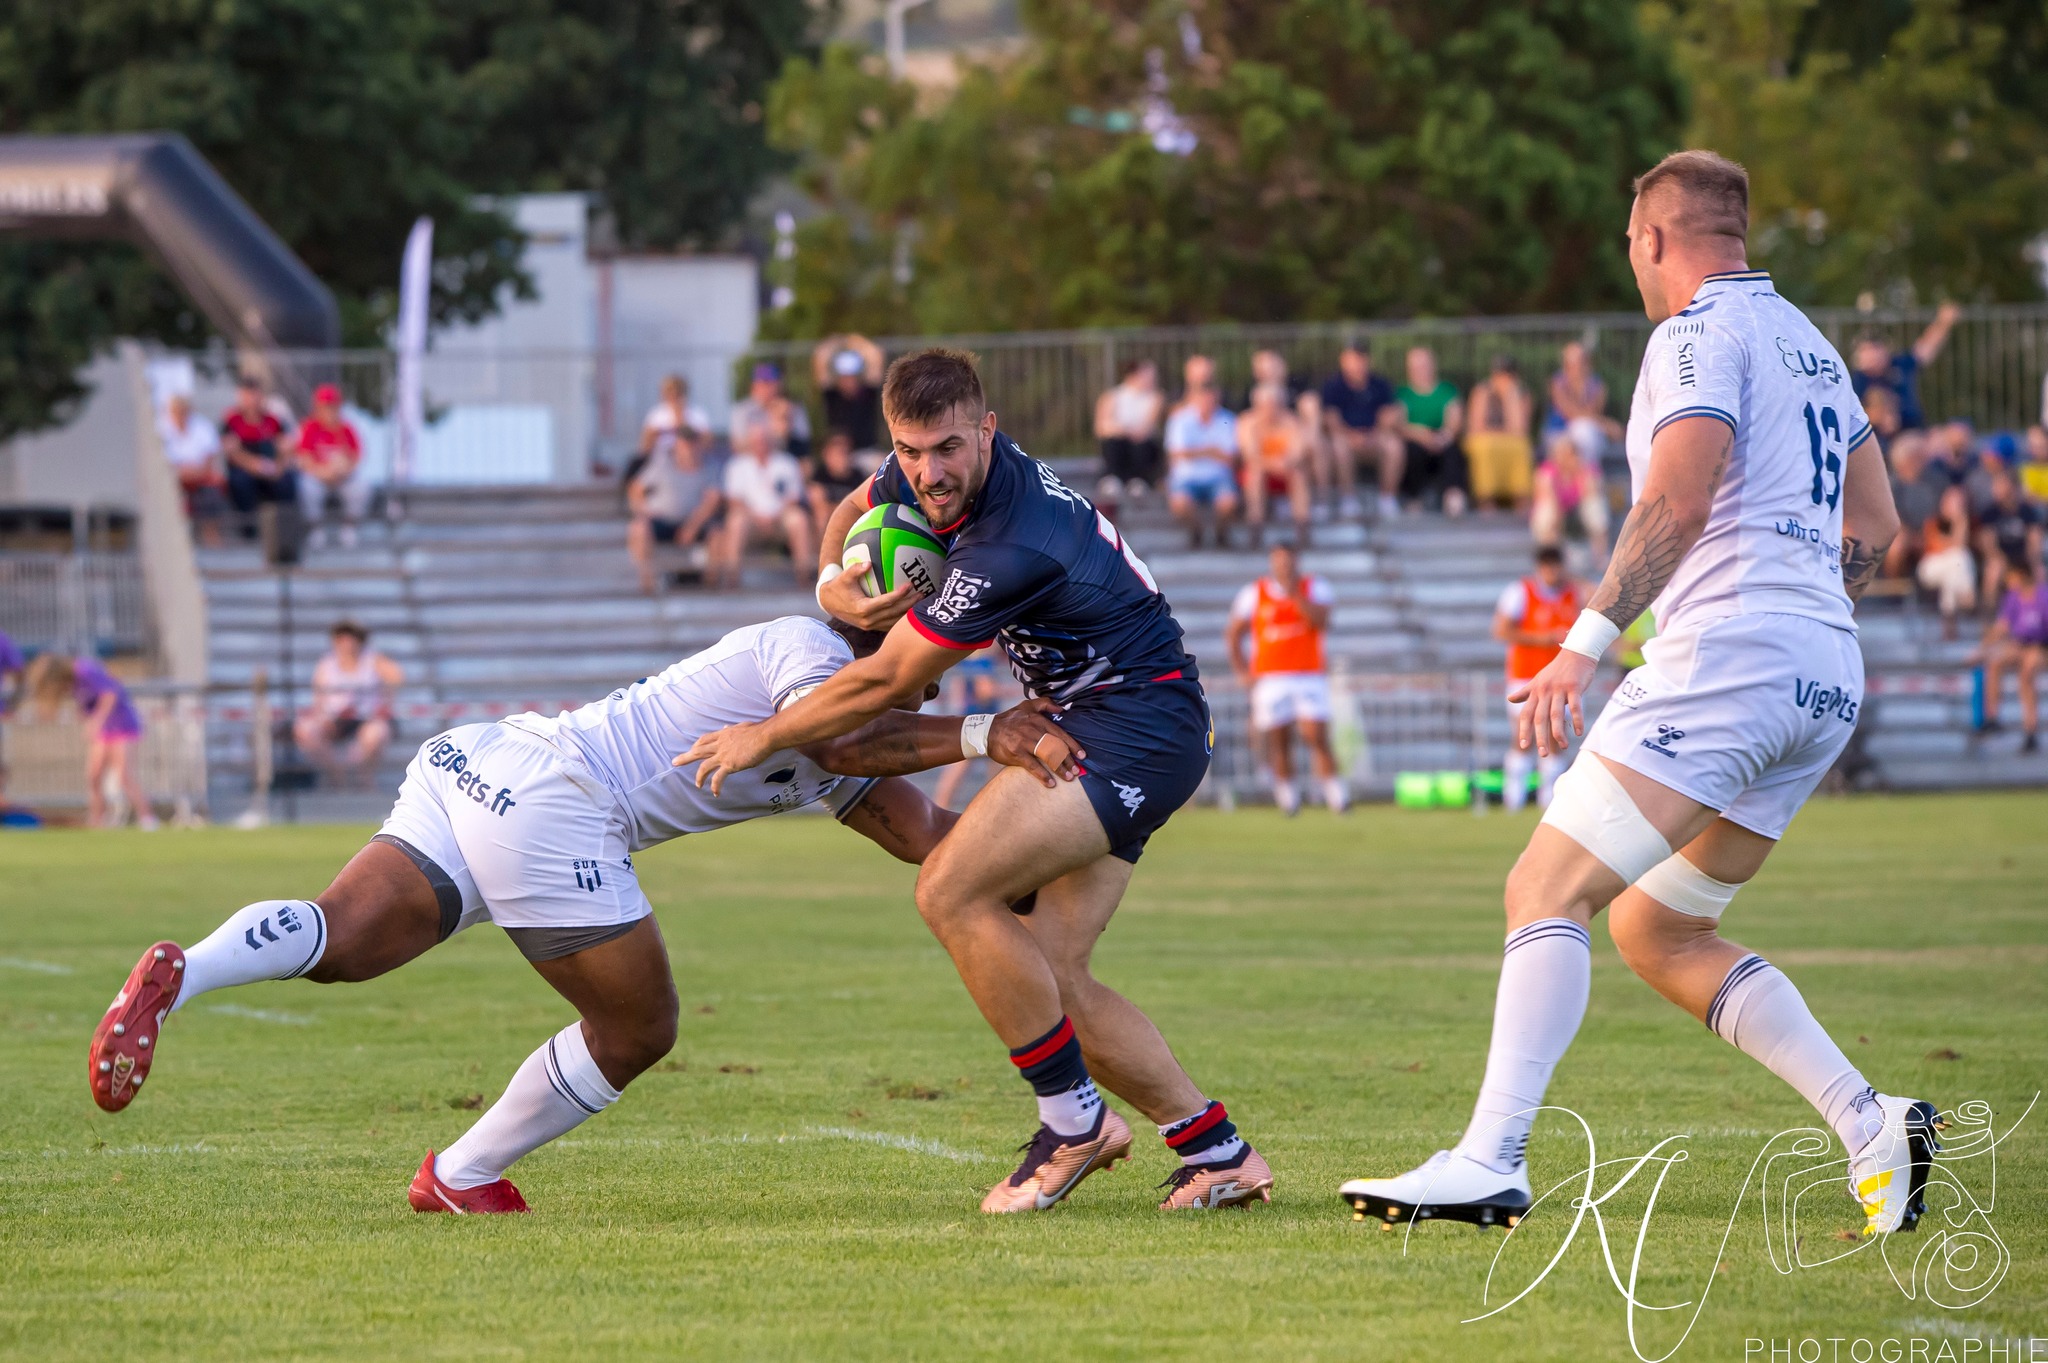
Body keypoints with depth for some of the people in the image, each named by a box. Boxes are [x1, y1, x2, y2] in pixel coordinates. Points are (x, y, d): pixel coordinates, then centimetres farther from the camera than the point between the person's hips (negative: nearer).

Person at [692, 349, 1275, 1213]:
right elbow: (857, 510, 22)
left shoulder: (1014, 549, -28)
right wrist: (833, 584, -2)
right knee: (1049, 976, 2)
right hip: (1102, 730, 10)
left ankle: (1075, 1123, -9)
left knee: (951, 892, -19)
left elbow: (885, 684, -20)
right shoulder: (925, 476, -2)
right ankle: (1218, 1153, 8)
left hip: (1134, 733, -10)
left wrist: (762, 739, -8)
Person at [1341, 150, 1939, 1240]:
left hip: (1726, 656, -9)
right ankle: (1869, 1123, 5)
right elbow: (1874, 524, 28)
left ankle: (1490, 1161, -25)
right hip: (1827, 679, 9)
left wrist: (1585, 644, -25)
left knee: (1547, 892, -13)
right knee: (1656, 932, 16)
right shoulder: (1807, 342, 23)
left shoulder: (1701, 332, -5)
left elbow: (1680, 498, -20)